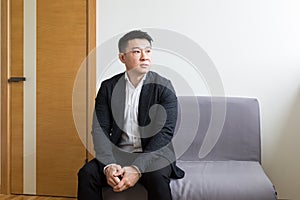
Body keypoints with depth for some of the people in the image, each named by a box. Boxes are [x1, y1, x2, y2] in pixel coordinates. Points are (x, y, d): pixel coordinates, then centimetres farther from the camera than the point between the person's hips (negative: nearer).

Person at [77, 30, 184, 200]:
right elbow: (100, 130, -4)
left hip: (153, 155, -2)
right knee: (87, 173, -23)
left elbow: (166, 132, -13)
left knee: (157, 177, -32)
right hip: (117, 155, 2)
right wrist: (109, 165, -22)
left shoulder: (163, 87, -5)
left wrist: (137, 168, -25)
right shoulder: (108, 87, 3)